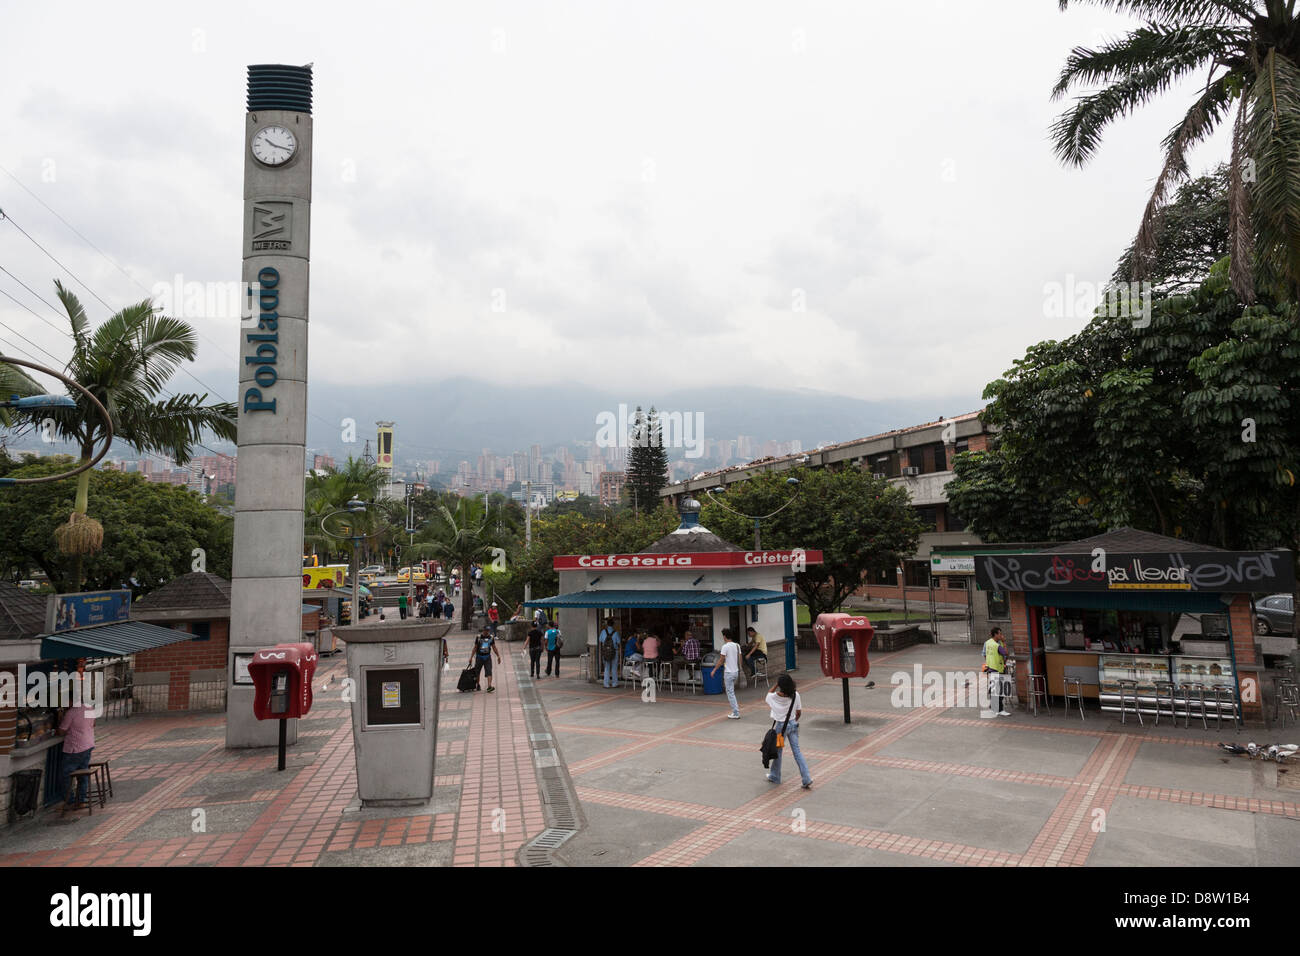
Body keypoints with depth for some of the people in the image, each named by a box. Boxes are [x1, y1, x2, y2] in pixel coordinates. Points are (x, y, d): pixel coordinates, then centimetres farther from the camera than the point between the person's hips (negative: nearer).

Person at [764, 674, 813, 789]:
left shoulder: (773, 697, -17)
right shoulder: (795, 695, -11)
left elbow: (769, 695, 9)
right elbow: (799, 712, -1)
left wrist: (775, 685, 0)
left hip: (780, 725, -2)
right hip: (793, 724, 2)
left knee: (778, 751, 15)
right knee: (797, 751, 7)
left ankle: (775, 777, 31)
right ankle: (807, 779, 2)